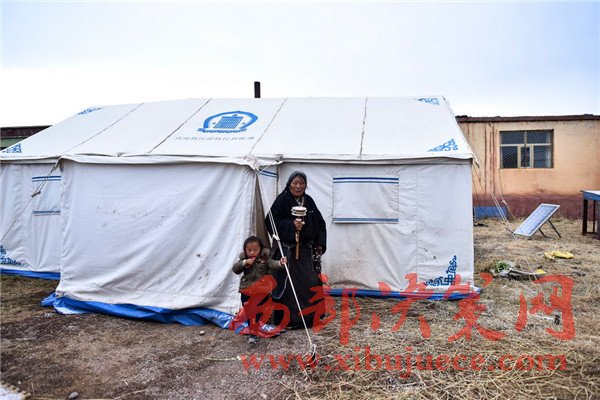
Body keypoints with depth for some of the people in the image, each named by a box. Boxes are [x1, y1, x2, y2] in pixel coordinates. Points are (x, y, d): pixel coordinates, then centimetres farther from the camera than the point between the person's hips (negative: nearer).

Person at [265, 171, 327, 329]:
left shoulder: (309, 201, 8)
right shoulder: (282, 200, -8)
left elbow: (320, 223, 14)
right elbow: (271, 222, -11)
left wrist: (319, 244, 5)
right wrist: (291, 225, -21)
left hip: (306, 249, 6)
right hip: (288, 249, -5)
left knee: (311, 282, 8)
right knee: (289, 284, -3)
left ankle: (310, 316, 24)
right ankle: (288, 319, 10)